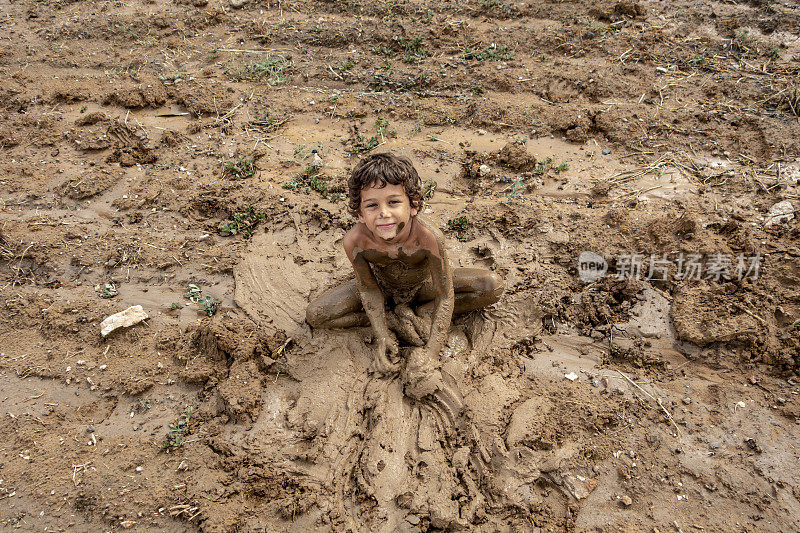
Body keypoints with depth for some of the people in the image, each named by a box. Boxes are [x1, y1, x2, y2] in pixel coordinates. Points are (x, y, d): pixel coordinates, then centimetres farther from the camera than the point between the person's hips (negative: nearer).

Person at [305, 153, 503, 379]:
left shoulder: (428, 237, -40)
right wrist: (383, 339, -20)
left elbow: (445, 296, -29)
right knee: (314, 316, -14)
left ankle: (417, 312, -11)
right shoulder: (354, 241, -34)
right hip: (383, 286, 1)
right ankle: (392, 319, -7)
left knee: (493, 286, -20)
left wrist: (431, 352, -29)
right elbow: (369, 290, -16)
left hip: (423, 285, -1)